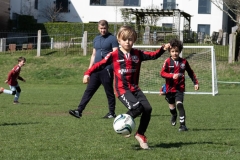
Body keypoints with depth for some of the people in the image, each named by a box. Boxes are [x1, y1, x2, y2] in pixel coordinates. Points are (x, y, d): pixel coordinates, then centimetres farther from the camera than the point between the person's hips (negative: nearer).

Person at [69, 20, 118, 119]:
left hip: (107, 70, -6)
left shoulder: (112, 39, -4)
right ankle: (79, 111, -3)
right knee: (89, 91, 1)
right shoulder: (96, 39, 16)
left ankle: (112, 113, 13)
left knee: (109, 92, 2)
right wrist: (89, 68, 17)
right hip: (96, 69, 6)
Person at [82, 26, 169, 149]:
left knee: (147, 108, -8)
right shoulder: (114, 55, -2)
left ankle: (140, 135, 10)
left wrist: (163, 49, -12)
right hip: (122, 89, -5)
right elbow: (100, 64, -3)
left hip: (134, 88, 5)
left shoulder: (137, 54, 8)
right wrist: (88, 73, -13)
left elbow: (153, 55, 4)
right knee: (137, 107, -25)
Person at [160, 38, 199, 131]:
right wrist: (172, 76, -27)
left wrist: (196, 83, 8)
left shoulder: (183, 62, 0)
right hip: (169, 88, 1)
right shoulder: (167, 62, -6)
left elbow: (190, 73, 12)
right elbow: (162, 73, -13)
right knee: (171, 106, 17)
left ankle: (182, 124, -17)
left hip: (180, 88, -1)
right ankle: (174, 116, 51)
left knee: (179, 104, -19)